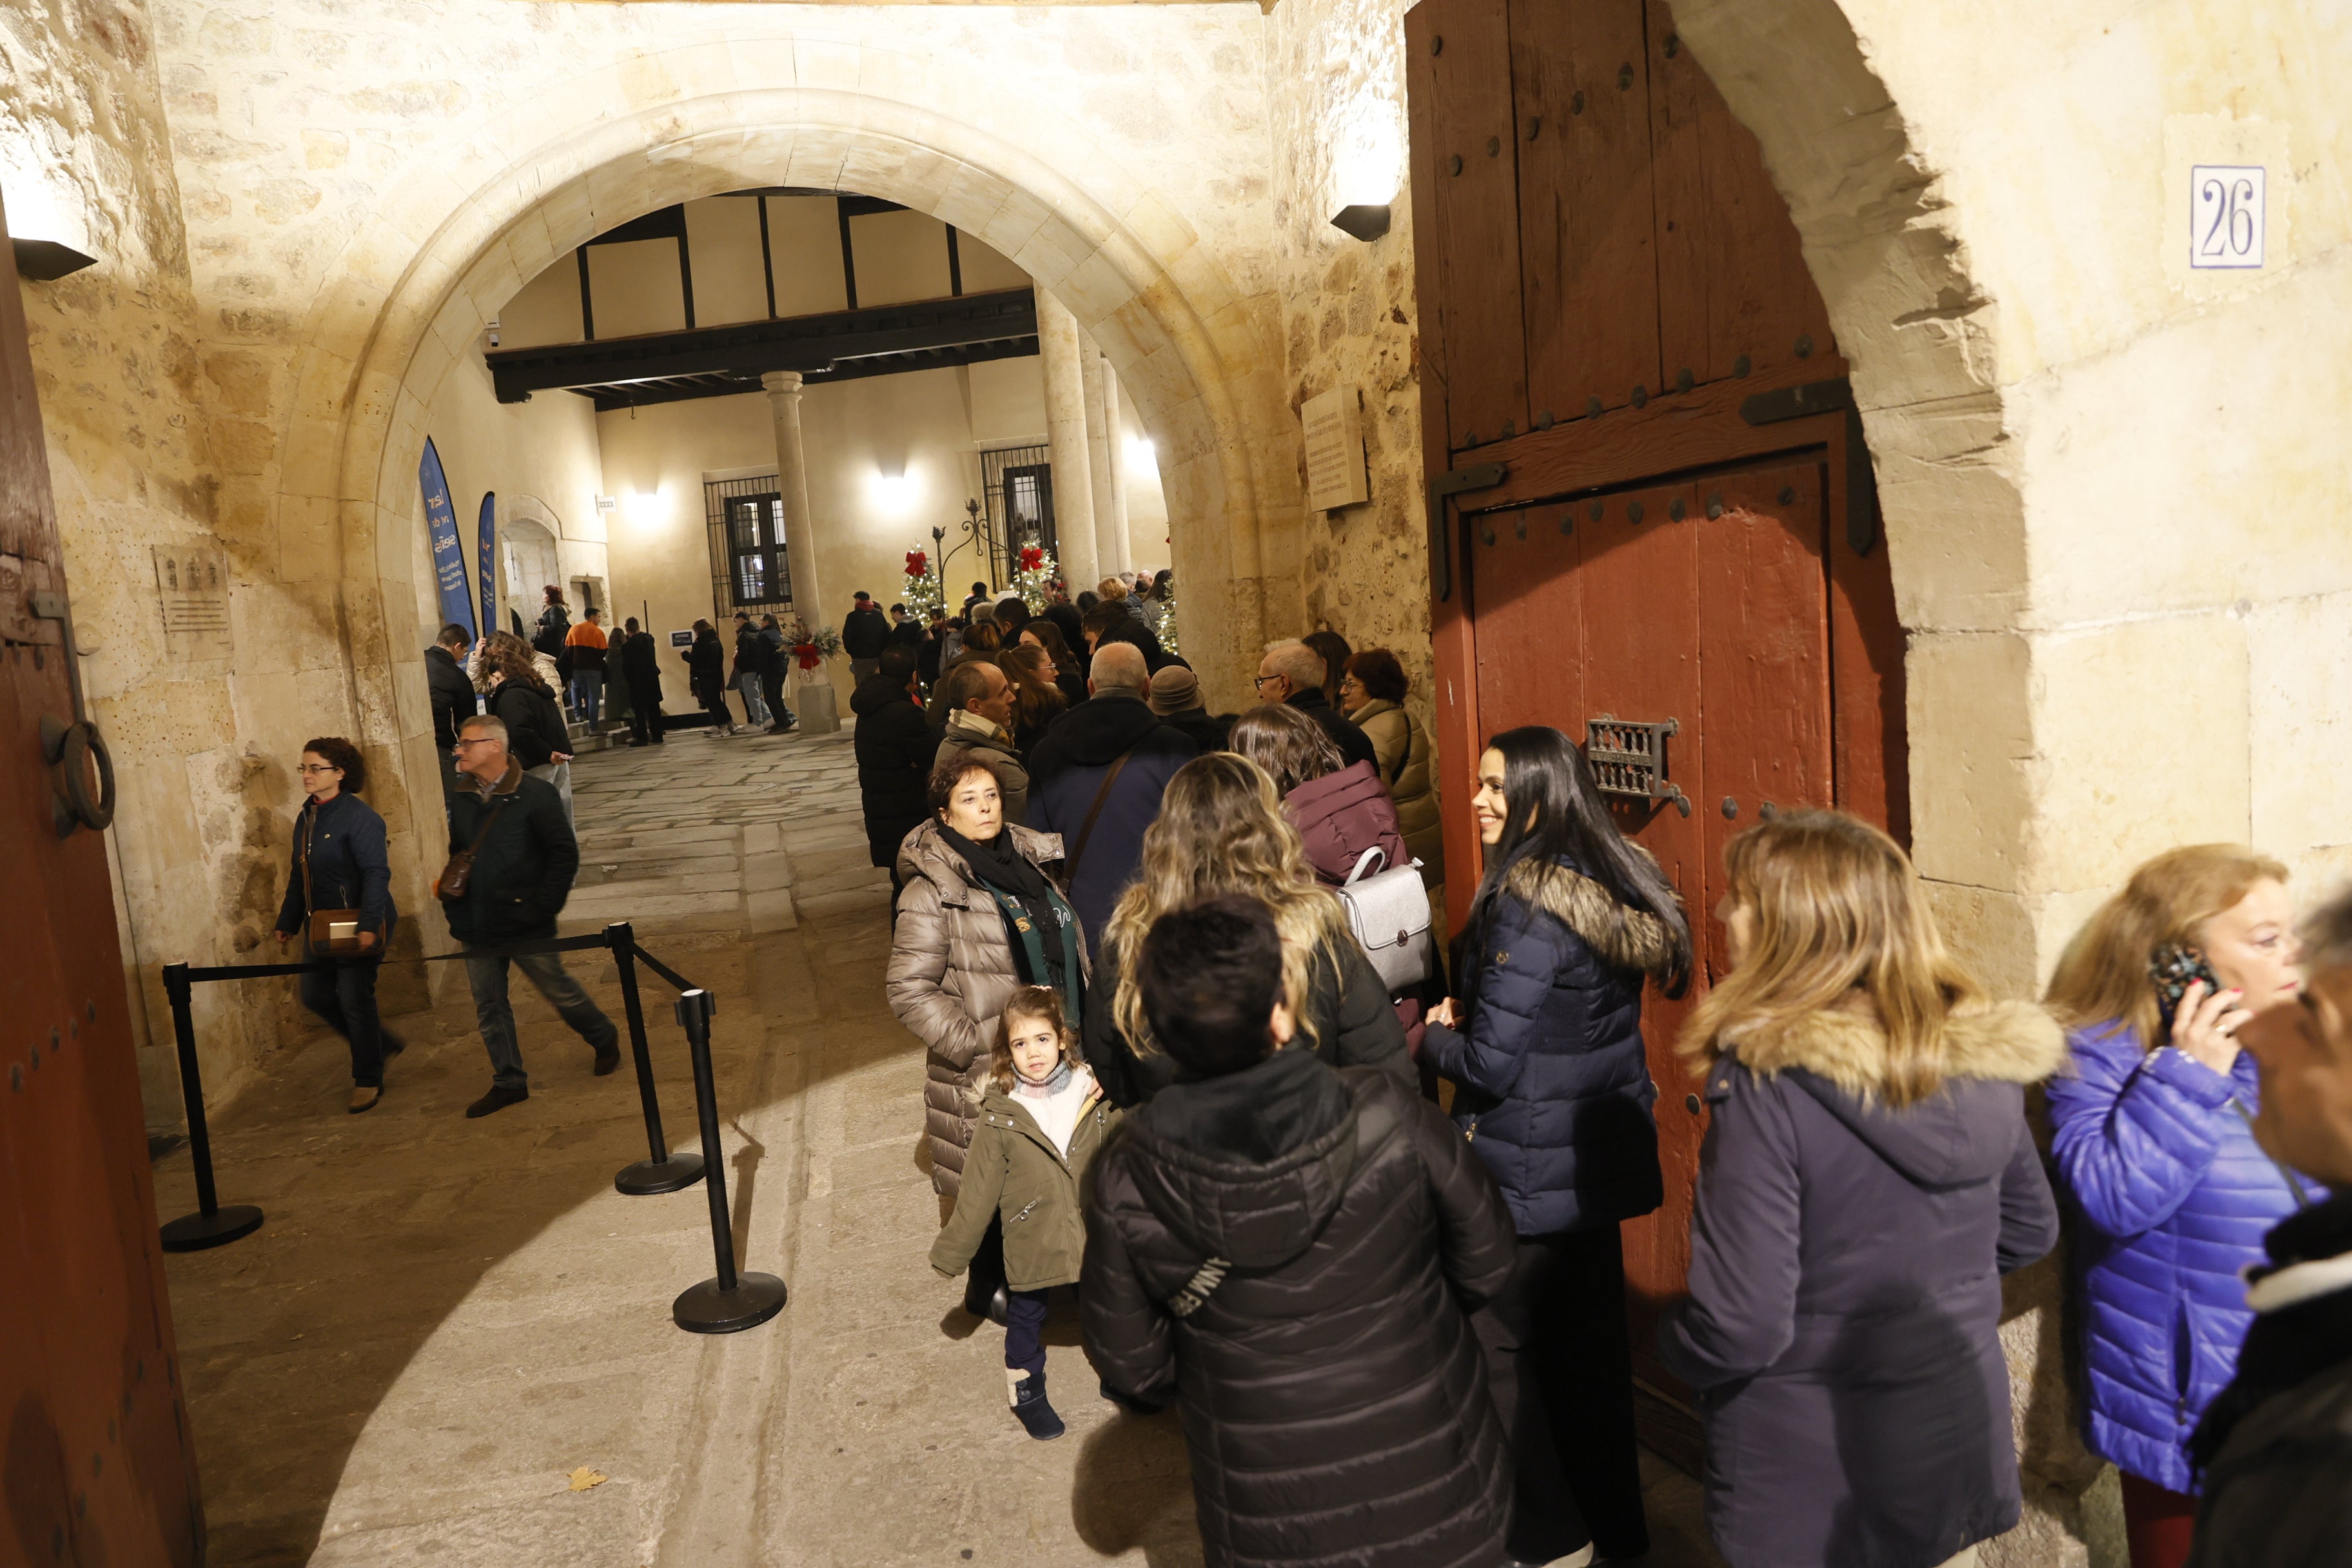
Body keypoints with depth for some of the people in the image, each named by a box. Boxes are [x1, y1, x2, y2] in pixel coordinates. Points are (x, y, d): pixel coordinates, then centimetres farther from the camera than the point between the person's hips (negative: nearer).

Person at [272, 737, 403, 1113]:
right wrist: (288, 922, 20)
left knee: (354, 1000, -2)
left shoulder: (359, 817, -16)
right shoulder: (307, 817, 10)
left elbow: (376, 874, -22)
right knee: (314, 995, 11)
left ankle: (368, 1080, 14)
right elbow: (298, 876, 19)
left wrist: (370, 926, -29)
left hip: (357, 926, -9)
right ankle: (383, 1044, 29)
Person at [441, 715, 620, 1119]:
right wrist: (447, 888, 2)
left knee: (559, 991, 5)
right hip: (477, 928, 6)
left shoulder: (534, 794, -11)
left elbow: (565, 854, -11)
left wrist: (544, 907, -14)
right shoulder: (461, 802, 8)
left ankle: (605, 1040, 30)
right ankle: (509, 1082, 20)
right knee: (489, 1007, 9)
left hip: (524, 923, -6)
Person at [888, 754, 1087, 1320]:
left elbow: (1067, 948, 20)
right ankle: (988, 1286, 27)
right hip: (989, 1073, -6)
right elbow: (909, 988, -16)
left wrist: (1080, 1029, 15)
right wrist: (972, 1042, -19)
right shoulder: (933, 893, -15)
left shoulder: (1027, 862, 6)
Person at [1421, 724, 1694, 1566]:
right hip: (1601, 1162, 9)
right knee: (1590, 1339, 20)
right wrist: (1470, 1013, 6)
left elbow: (1492, 1064, -22)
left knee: (1497, 1344, 9)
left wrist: (1429, 1037, -3)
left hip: (1528, 1174, -8)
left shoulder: (1528, 905, -23)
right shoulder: (1615, 885, 4)